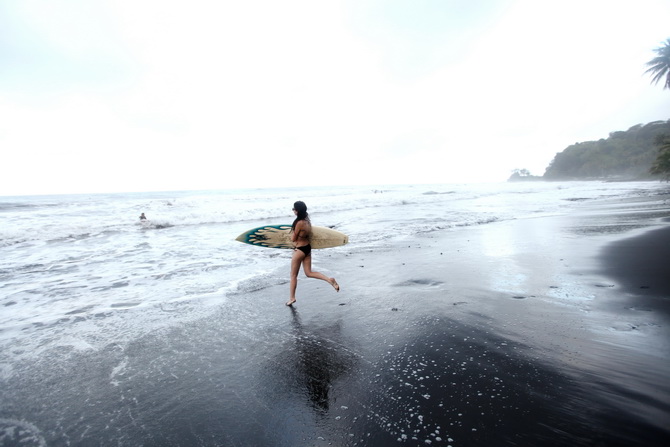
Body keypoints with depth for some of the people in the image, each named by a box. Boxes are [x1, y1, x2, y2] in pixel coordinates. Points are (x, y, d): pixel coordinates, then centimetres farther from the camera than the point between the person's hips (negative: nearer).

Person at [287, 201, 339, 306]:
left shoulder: (299, 223, -24)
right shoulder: (307, 220, 1)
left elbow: (293, 239, -14)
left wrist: (292, 231, 0)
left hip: (300, 250, -8)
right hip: (307, 247, 8)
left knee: (293, 275, 9)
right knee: (309, 273, 15)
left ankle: (292, 297, 20)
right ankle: (329, 280, 0)